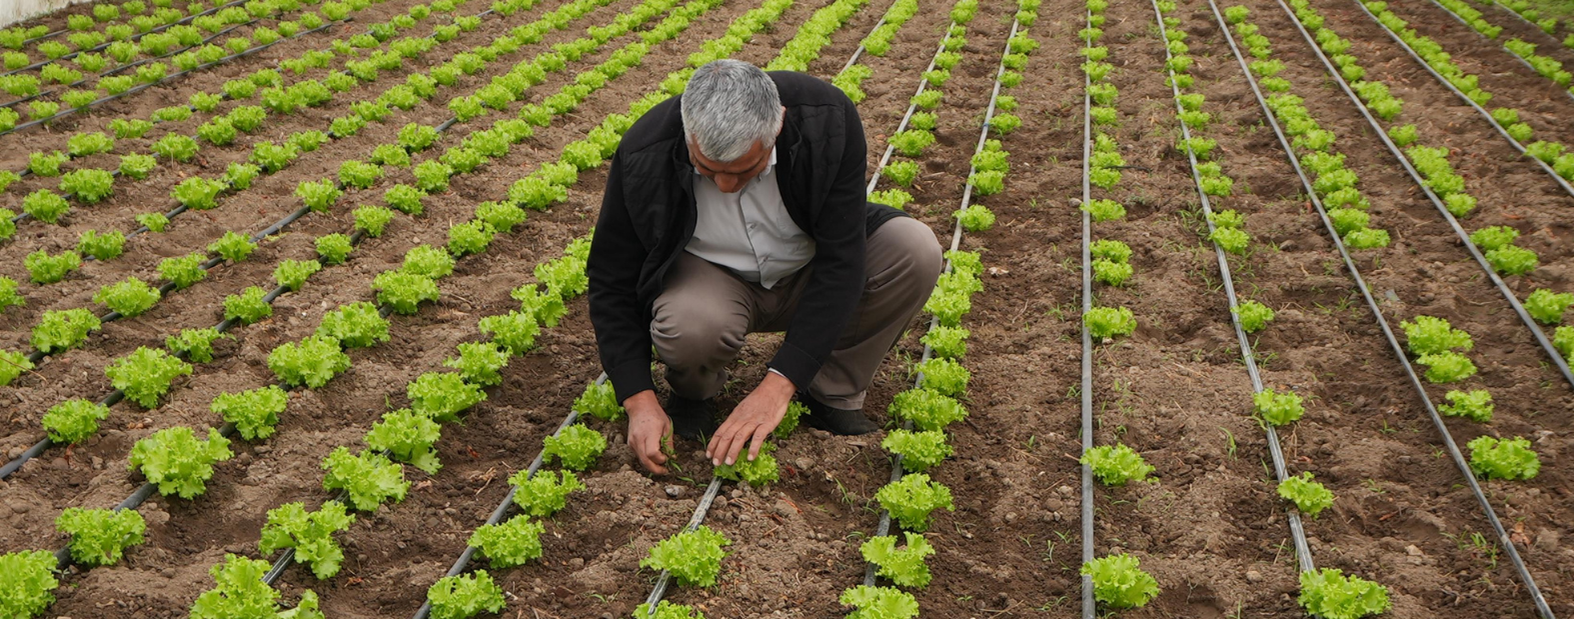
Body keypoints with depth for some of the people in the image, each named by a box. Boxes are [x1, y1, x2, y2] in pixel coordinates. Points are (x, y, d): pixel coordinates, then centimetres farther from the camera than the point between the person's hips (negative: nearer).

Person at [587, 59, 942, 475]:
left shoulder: (828, 119, -29)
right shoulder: (644, 155, -27)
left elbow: (841, 259, -28)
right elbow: (611, 281, -16)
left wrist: (778, 384, -34)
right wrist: (639, 399, -24)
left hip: (811, 276, 2)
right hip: (711, 277, -1)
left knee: (917, 251, -27)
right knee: (687, 328, -38)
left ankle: (832, 395, -6)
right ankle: (693, 393, 1)